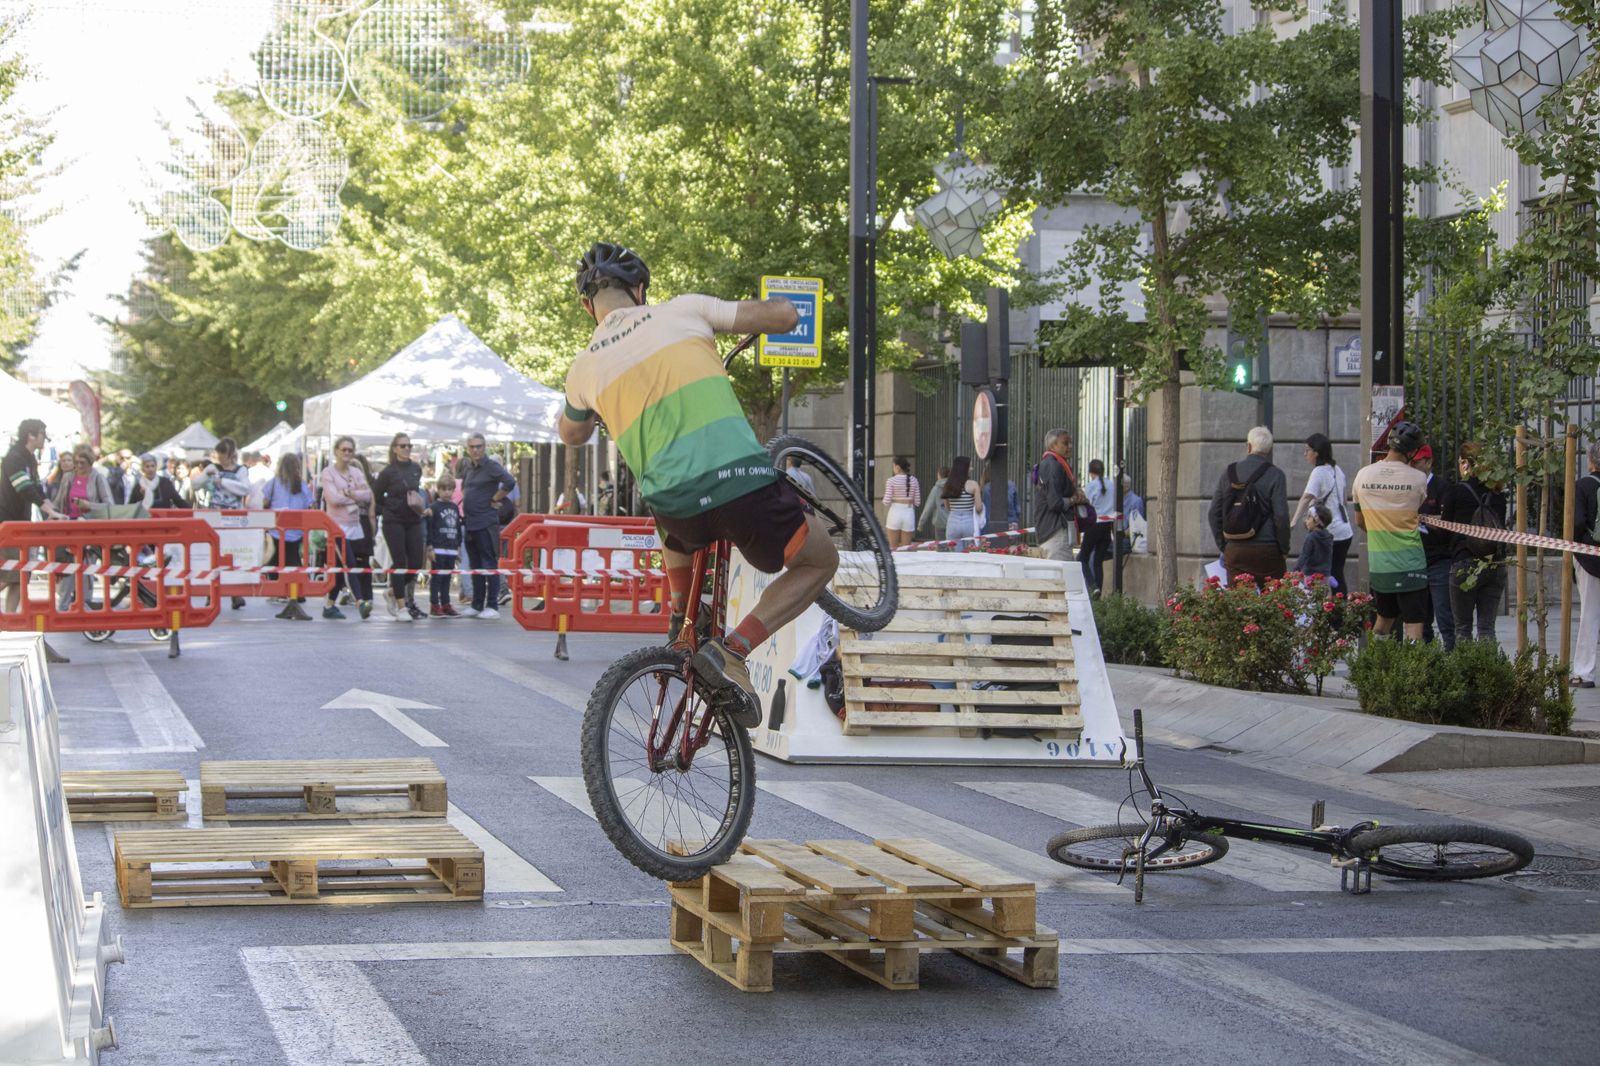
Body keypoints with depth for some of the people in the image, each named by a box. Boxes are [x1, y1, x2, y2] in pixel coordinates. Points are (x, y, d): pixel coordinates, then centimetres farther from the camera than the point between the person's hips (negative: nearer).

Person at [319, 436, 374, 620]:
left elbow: (367, 495, -1)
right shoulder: (328, 472, -2)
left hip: (356, 526, 6)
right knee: (350, 565, -17)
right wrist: (357, 496, -6)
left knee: (342, 569, 9)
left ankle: (330, 605, 19)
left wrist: (348, 493, -14)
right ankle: (361, 603, -26)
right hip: (338, 525, -6)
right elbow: (333, 498, -15)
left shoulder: (356, 472, 13)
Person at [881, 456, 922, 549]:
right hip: (909, 513, 3)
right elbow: (917, 502, 3)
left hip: (895, 513, -3)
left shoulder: (891, 481, -7)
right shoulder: (914, 480, 2)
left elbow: (886, 502, -10)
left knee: (893, 548, 7)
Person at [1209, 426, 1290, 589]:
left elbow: (1214, 512, 9)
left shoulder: (1229, 473, 7)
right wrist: (1284, 548, 2)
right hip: (1266, 550, -4)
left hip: (1234, 551, 4)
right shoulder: (1274, 475, -5)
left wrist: (1223, 545, 16)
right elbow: (1281, 515, -10)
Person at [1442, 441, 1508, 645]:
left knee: (1463, 627, 3)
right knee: (1487, 627, 6)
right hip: (1496, 566, 4)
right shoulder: (1497, 494, 7)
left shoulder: (1456, 491, -5)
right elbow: (1502, 527, 12)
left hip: (1465, 565, -4)